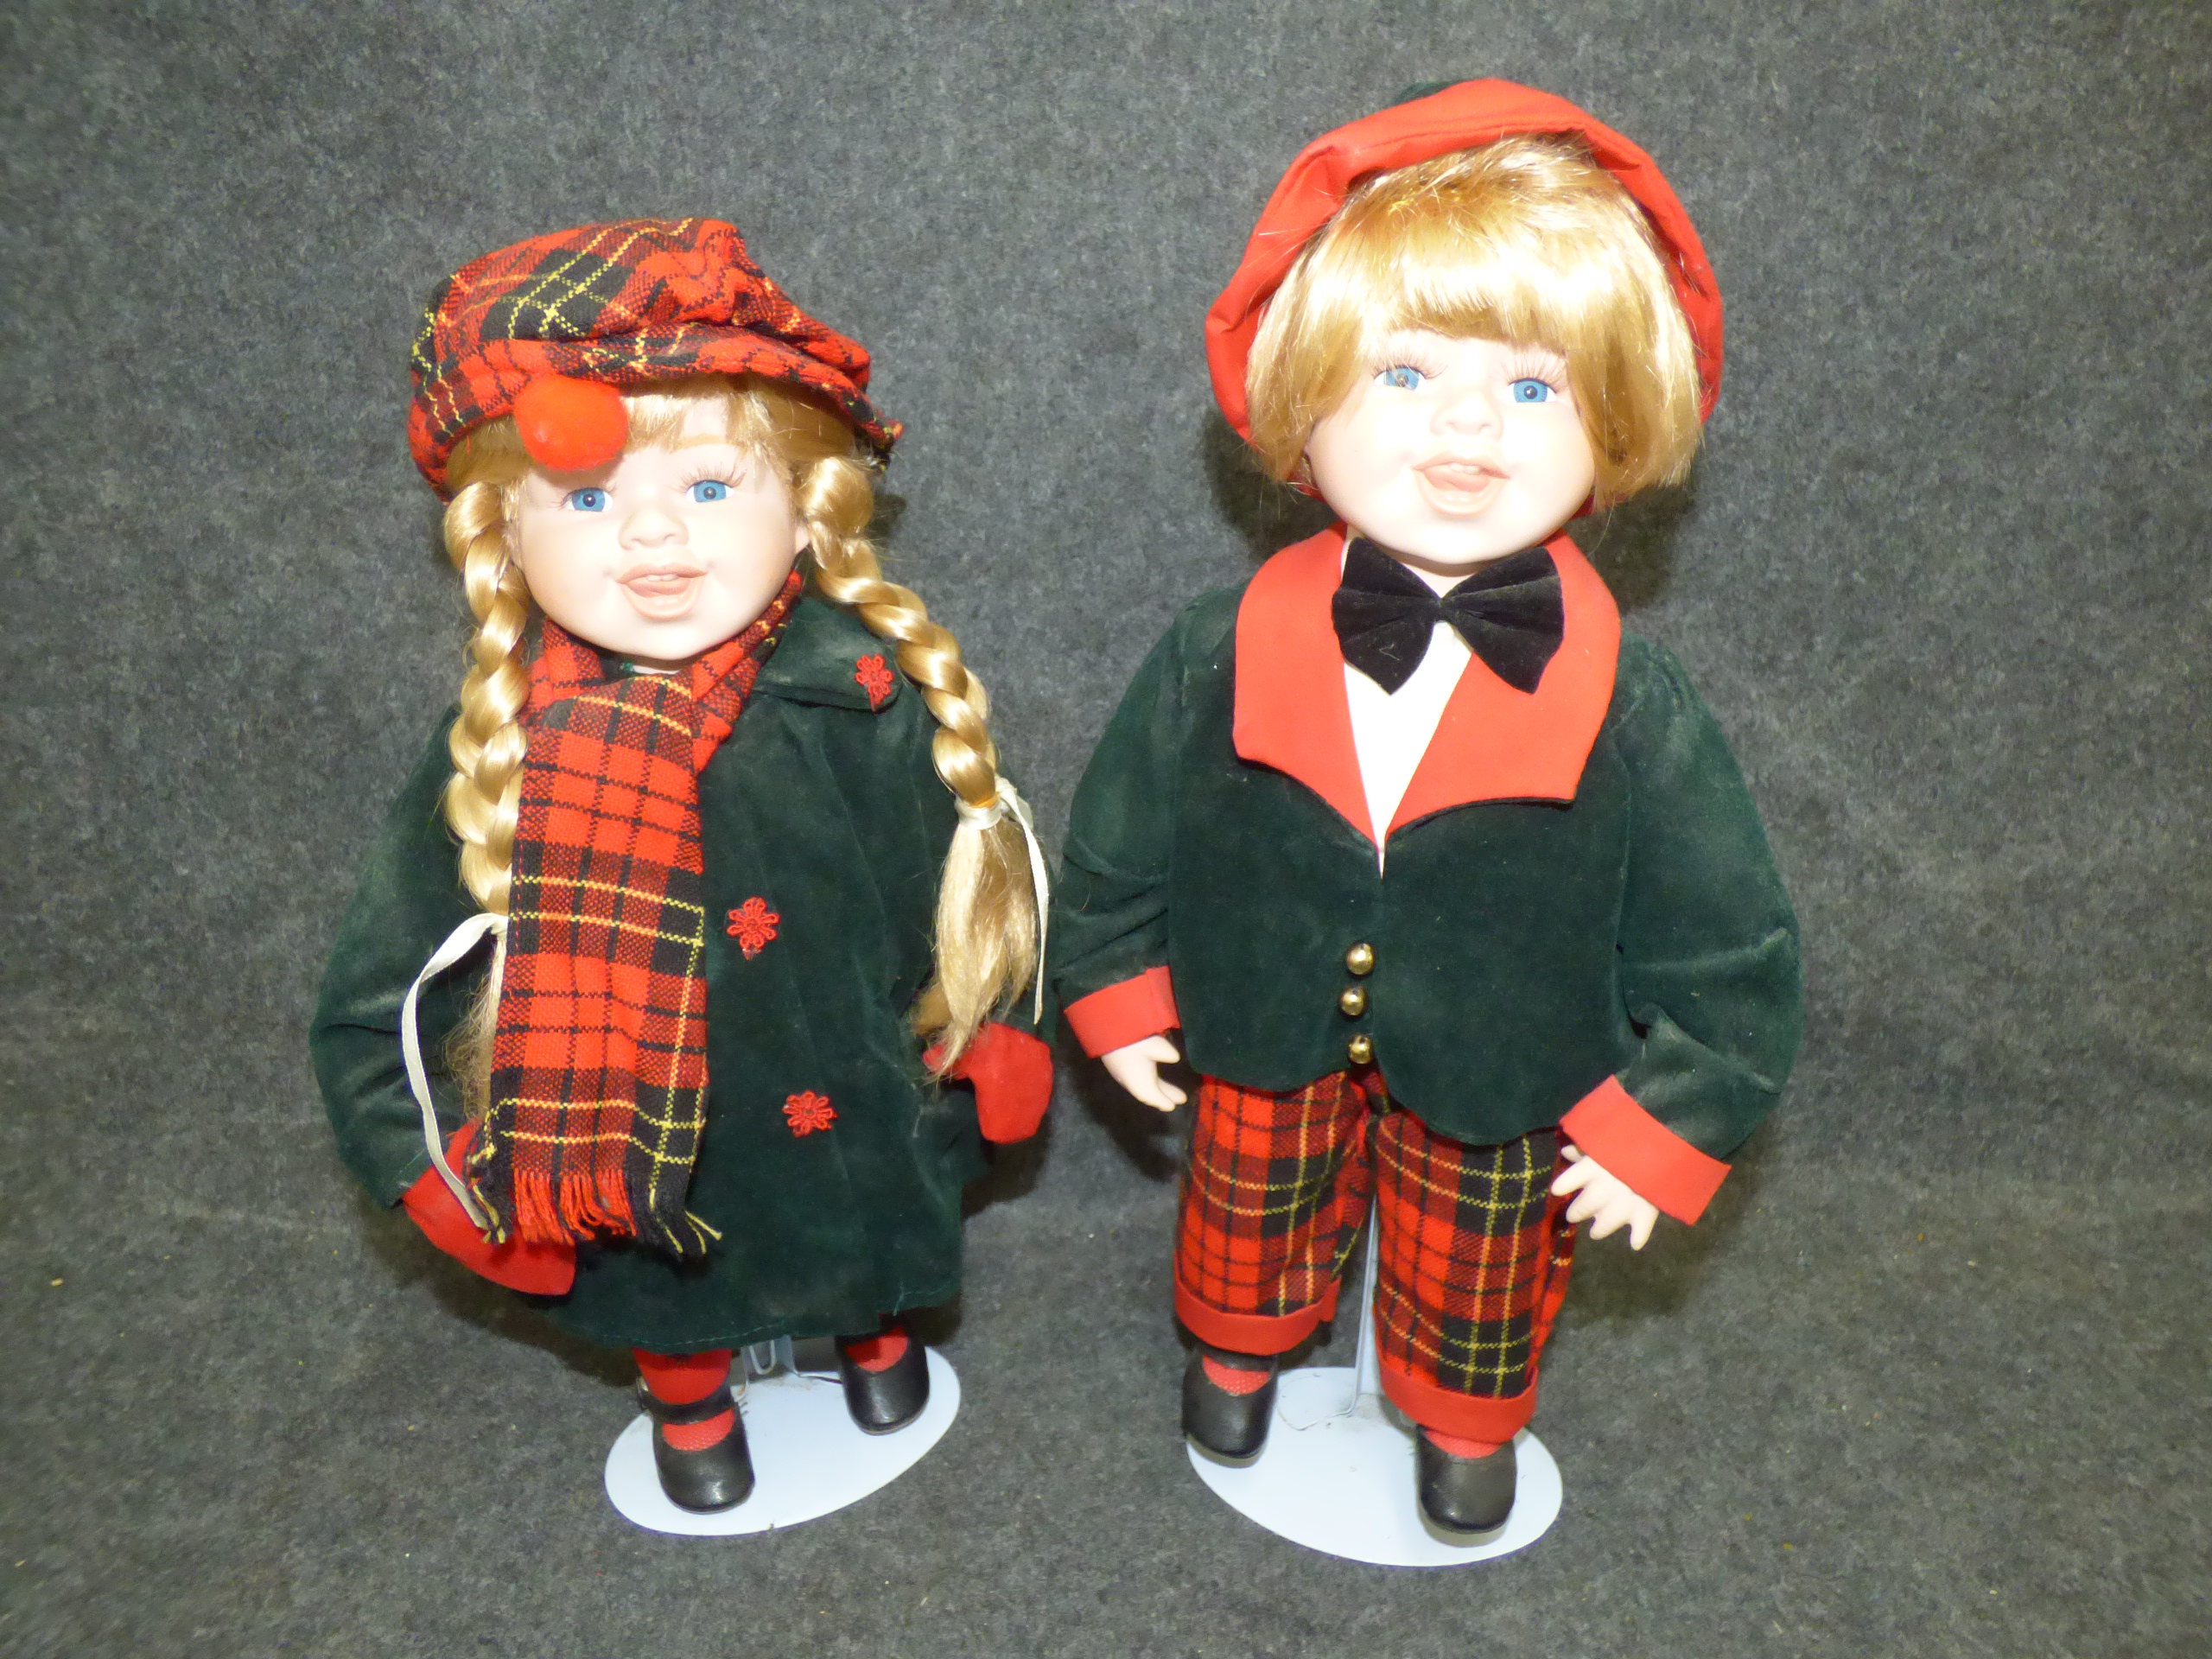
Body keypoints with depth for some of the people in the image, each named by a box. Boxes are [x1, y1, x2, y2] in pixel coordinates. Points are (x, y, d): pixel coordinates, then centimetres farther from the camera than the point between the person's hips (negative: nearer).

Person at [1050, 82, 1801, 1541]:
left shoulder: (1634, 706, -25)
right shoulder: (1229, 652, -22)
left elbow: (1731, 948, -12)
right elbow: (1123, 822, -4)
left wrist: (1666, 1129, -9)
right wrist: (1115, 988, 4)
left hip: (1502, 1093, 0)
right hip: (1267, 1051, 1)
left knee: (1477, 1274, 27)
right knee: (1252, 1221, 29)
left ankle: (1466, 1421, 60)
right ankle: (1242, 1351, 63)